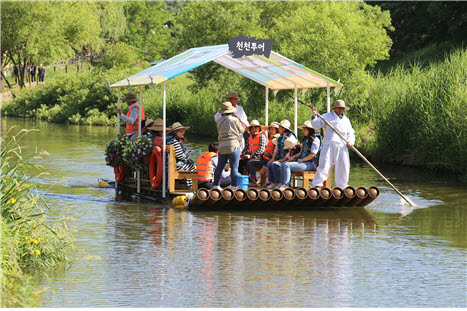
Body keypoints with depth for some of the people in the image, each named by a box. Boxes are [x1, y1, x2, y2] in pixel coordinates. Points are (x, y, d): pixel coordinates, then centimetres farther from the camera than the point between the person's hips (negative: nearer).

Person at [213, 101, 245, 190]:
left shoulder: (219, 121, 6)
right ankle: (234, 185, -5)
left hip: (222, 146, 4)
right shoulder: (235, 120, -6)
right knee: (234, 166, -2)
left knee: (220, 166, 10)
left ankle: (216, 185, 10)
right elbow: (241, 130, 5)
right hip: (233, 145, -4)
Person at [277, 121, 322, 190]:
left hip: (310, 163, -10)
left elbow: (313, 154, -17)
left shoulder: (315, 139, -9)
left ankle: (286, 185, -23)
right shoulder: (306, 139, 21)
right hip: (303, 161, 10)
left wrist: (301, 160, -13)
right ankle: (283, 184, -7)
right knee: (283, 164, -1)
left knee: (287, 165, -24)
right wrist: (293, 157, 7)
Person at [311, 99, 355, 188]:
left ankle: (342, 186, 18)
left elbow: (350, 133, 19)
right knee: (324, 165, -13)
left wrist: (351, 141, -2)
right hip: (329, 144, -4)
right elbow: (316, 125, 6)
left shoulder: (346, 120, 19)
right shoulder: (328, 116, 10)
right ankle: (317, 185, -12)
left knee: (343, 166, 4)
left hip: (342, 146, 4)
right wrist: (314, 117, -13)